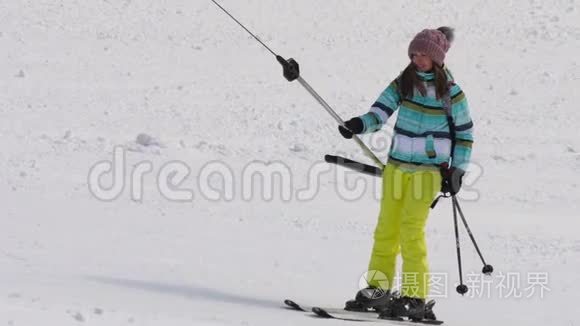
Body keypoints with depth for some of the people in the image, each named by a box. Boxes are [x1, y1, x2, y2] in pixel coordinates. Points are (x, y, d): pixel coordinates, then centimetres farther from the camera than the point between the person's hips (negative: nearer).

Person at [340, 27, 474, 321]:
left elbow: (464, 134, 2)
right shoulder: (403, 83, 5)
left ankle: (415, 298, -9)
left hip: (427, 169, -5)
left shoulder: (451, 92, -4)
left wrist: (457, 172, -3)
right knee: (386, 228, 5)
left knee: (411, 230, -13)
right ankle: (378, 289, 13)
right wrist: (359, 125, -24)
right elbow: (380, 112, -3)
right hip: (396, 164, 5)